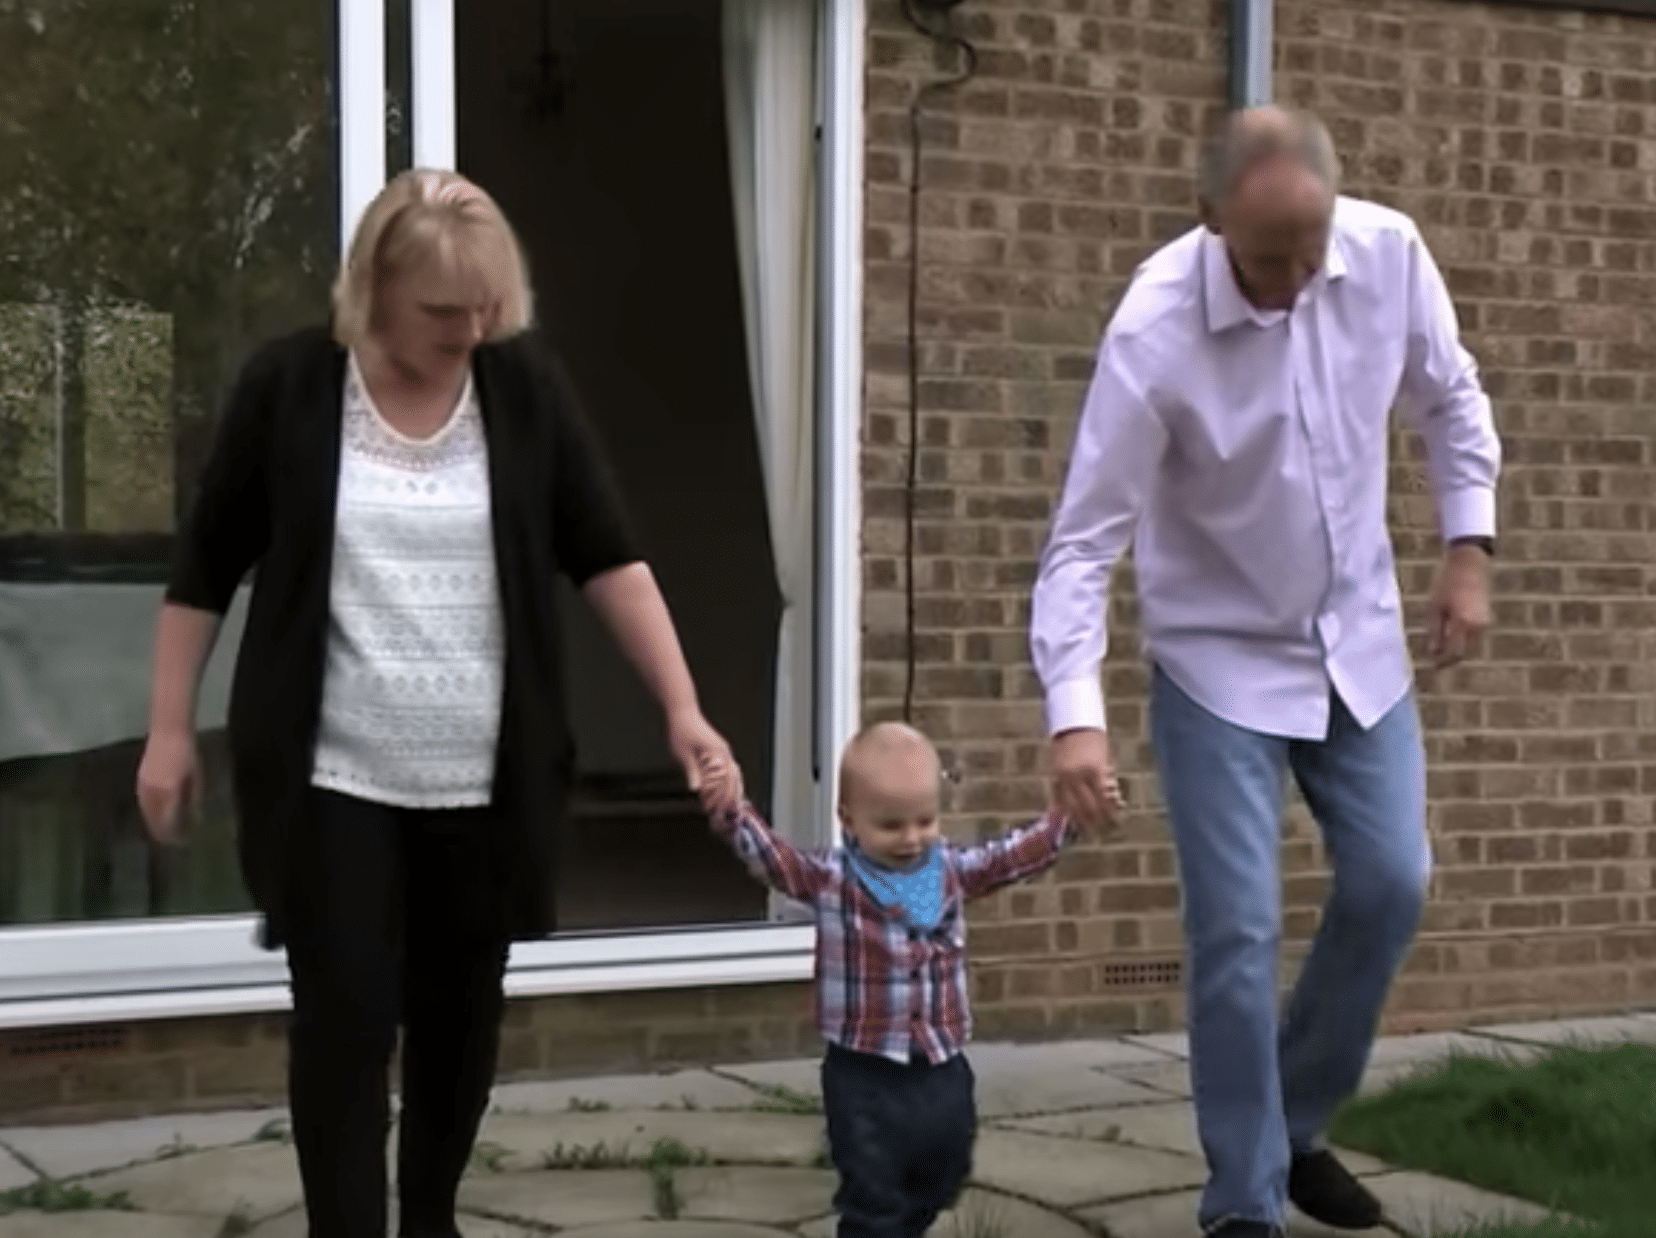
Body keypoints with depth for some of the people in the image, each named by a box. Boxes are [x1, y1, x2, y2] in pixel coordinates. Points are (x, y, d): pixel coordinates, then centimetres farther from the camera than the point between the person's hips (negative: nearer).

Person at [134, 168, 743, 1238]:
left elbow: (607, 555, -3)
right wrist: (171, 730, 1)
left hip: (489, 779, 2)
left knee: (461, 1014, 14)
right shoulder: (289, 386, -6)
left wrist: (682, 709, -10)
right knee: (346, 1022, -3)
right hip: (334, 780, -2)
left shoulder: (527, 385, -3)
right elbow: (206, 569, 2)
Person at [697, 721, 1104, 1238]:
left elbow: (1017, 854, 10)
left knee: (939, 1183, 22)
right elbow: (768, 855, -22)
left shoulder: (952, 869, 3)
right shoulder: (829, 879, -10)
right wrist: (730, 810, -39)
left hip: (941, 1068, 5)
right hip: (864, 1075, -5)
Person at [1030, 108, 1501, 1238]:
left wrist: (1470, 547, -1)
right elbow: (1085, 539, -25)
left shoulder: (1389, 254, -15)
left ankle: (1296, 1126, 29)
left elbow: (1449, 401, 5)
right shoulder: (1156, 331, -27)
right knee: (1239, 934, -5)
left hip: (1360, 641, 5)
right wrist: (1077, 713, -35)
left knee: (1391, 886, 7)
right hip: (1222, 659, -4)